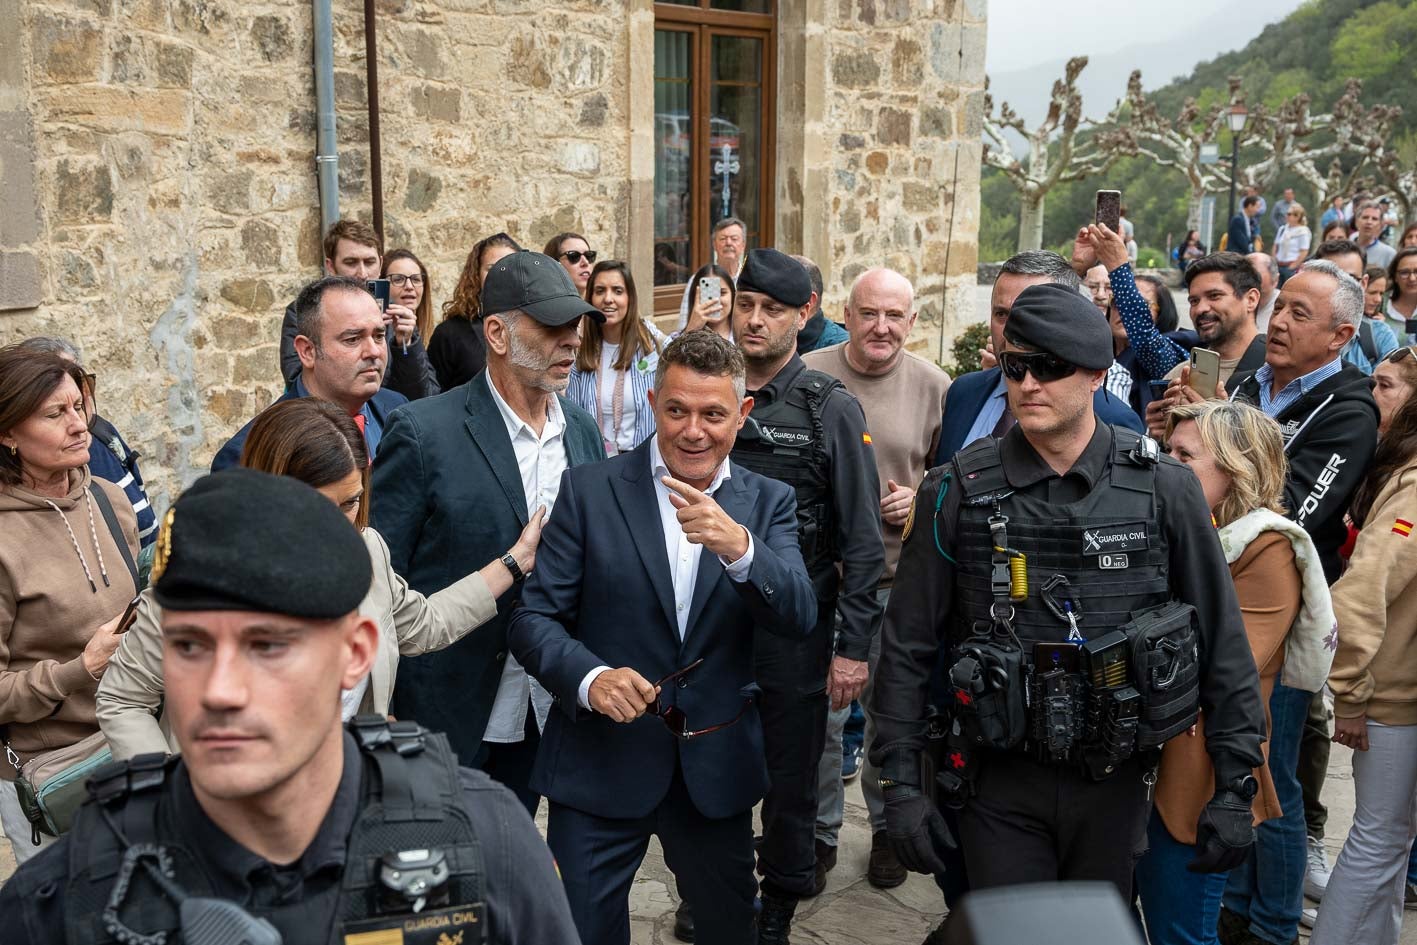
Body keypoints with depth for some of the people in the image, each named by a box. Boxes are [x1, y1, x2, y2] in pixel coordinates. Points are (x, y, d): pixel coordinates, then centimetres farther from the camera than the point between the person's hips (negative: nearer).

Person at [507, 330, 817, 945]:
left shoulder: (767, 503, 1)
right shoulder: (589, 491, -5)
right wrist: (591, 677, -27)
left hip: (716, 771, 2)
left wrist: (738, 546, -31)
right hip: (599, 764, -2)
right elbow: (533, 618, -7)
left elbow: (798, 618, -13)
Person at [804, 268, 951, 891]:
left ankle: (888, 828, 34)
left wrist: (922, 499, -8)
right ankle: (820, 831, 28)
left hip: (898, 577, 1)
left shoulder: (933, 387, -1)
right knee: (820, 712, 8)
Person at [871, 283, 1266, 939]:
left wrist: (1235, 787, -1)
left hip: (1116, 783, 1)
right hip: (1001, 784, -1)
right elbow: (908, 645, -3)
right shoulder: (959, 490, -7)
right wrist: (901, 783, -5)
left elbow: (1222, 640, 0)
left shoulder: (1163, 487, -6)